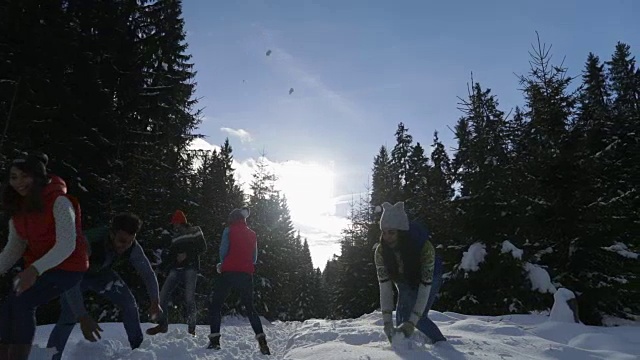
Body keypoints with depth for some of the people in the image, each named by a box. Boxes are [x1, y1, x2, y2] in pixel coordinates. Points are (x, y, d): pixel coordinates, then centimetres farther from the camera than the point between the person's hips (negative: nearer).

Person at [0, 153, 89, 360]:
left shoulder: (59, 201, -20)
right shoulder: (18, 206, 3)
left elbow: (67, 245, -26)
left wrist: (35, 269, -36)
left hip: (67, 267, -8)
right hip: (37, 268, 8)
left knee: (22, 302, -21)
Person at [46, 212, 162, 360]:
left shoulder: (132, 247, -29)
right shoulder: (89, 242, -44)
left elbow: (148, 272, -17)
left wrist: (155, 302, -29)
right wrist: (82, 317, -58)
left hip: (102, 271, 4)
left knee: (129, 303, -4)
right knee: (70, 315, -25)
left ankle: (139, 348, 12)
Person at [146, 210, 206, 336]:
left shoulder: (195, 231, 6)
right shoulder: (174, 236, 20)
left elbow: (203, 247, 0)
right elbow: (171, 253, 24)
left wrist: (187, 254, -9)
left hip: (190, 267, -5)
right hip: (176, 269, 5)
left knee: (189, 297, -13)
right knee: (163, 295, -5)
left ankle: (191, 328, -5)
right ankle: (162, 324, 9)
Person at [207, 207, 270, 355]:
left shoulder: (229, 230, 1)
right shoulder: (252, 234, 14)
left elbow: (223, 250, -4)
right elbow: (254, 258, 14)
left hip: (229, 272, -4)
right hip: (246, 274, 4)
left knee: (215, 304, 10)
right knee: (250, 307, 13)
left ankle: (214, 339, 1)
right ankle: (262, 341, 1)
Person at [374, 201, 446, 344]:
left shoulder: (424, 247, -40)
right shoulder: (381, 251, -29)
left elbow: (425, 287, -38)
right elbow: (384, 287, -28)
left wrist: (412, 322, -41)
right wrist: (387, 321, -36)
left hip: (429, 279, -3)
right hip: (405, 282, 3)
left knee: (419, 318, -17)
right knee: (402, 315, -12)